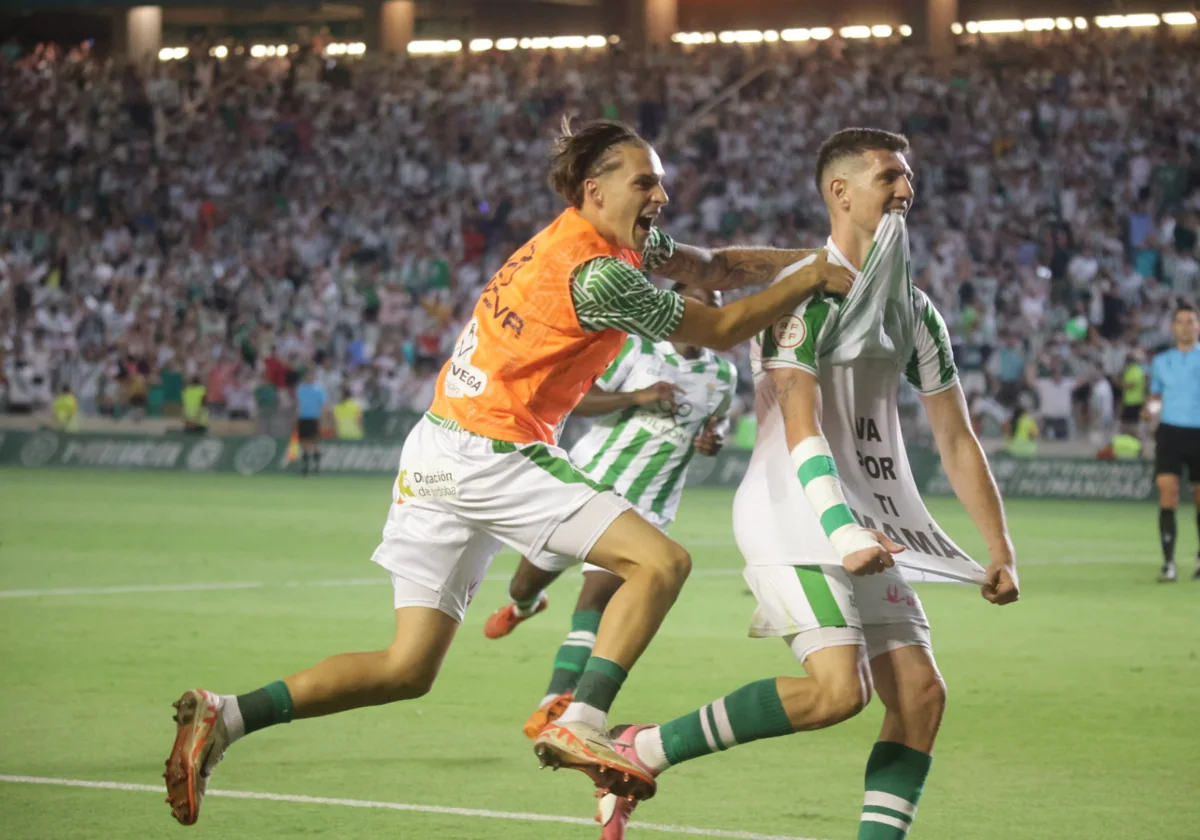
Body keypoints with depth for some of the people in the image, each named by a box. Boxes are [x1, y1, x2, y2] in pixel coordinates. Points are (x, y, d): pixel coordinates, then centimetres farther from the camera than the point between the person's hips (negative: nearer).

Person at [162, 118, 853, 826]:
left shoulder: (593, 237, 13)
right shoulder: (600, 274, -16)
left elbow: (712, 266, 23)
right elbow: (720, 331, -8)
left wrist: (803, 259, 13)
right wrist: (810, 279, -1)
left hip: (438, 450, 10)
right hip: (489, 455, -10)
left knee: (408, 670, 9)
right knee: (662, 561, -12)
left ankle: (225, 715, 4)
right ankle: (582, 724, -18)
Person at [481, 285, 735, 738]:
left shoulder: (722, 376, 6)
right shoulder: (637, 348, -4)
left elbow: (715, 423, 26)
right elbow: (578, 399, -10)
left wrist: (713, 440, 2)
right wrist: (636, 397, -25)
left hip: (641, 510, 0)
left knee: (597, 598, -21)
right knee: (525, 585, 15)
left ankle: (555, 704, -27)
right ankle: (525, 604, 54)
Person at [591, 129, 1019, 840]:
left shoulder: (915, 312, 15)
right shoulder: (808, 293, -9)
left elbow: (957, 441, 17)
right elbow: (802, 428, -19)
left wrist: (1000, 550, 9)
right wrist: (842, 531, -30)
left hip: (873, 523, 8)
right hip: (796, 514, -8)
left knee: (921, 693, -4)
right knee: (837, 687, -22)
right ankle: (644, 752, -11)